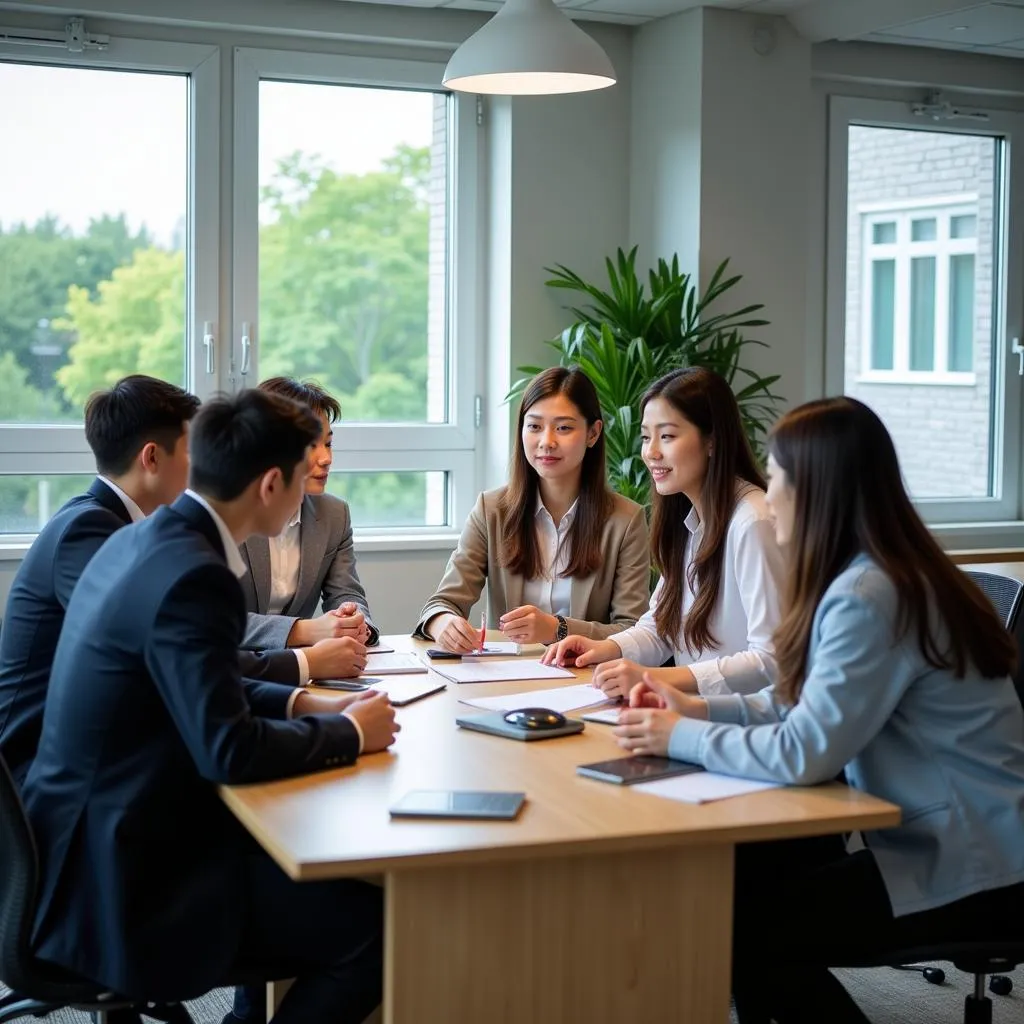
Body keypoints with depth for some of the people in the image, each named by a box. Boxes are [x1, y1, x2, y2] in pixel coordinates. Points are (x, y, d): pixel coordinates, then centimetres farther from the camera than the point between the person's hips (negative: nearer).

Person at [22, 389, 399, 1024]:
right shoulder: (191, 575, -23)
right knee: (375, 926, -10)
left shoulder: (142, 541, 6)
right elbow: (229, 750, -27)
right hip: (122, 882, -10)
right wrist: (349, 732, -12)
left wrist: (307, 704, 5)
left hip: (92, 841, 10)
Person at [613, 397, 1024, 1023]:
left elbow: (804, 754, -26)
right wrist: (701, 710, 4)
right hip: (937, 837, 9)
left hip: (973, 871, -9)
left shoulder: (870, 596, -25)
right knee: (729, 879, 6)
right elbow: (811, 703, 14)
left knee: (740, 931, -9)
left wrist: (682, 738, -13)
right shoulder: (872, 574, 7)